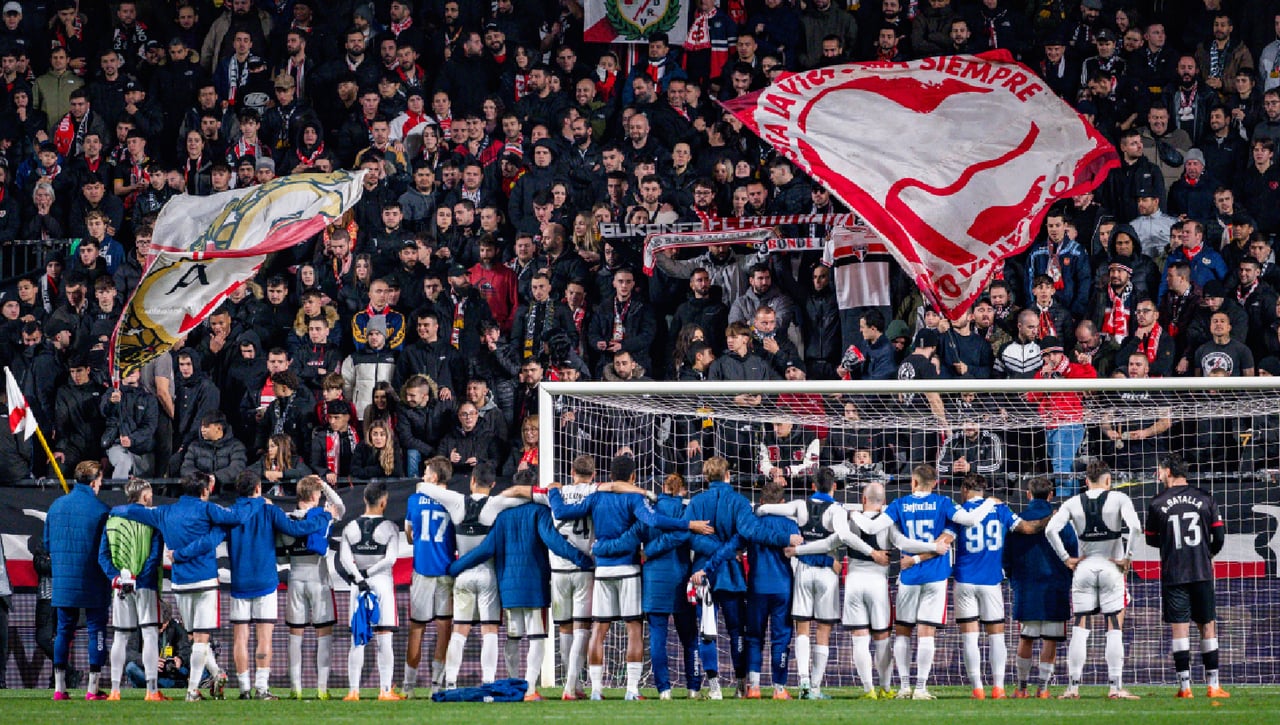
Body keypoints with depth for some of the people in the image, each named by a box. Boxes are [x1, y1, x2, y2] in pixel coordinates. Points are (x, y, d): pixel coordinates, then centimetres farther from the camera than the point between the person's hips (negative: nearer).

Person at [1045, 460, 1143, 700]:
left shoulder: (1074, 503, 4)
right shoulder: (1119, 499, -3)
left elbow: (1051, 529, -6)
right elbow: (1134, 526, -17)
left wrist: (1066, 558, 1)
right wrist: (1127, 557, -8)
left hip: (1084, 567, 2)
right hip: (1111, 568, -2)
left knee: (1079, 629, 6)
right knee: (1115, 629, 0)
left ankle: (1073, 686, 2)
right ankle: (1116, 687, -4)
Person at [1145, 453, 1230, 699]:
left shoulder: (1157, 504, -3)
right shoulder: (1205, 499, 1)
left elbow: (1151, 539, 8)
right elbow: (1219, 536, 3)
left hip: (1173, 575, -1)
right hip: (1202, 572, 1)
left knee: (1179, 628, 0)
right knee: (1208, 626, 8)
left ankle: (1185, 685, -4)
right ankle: (1213, 685, 7)